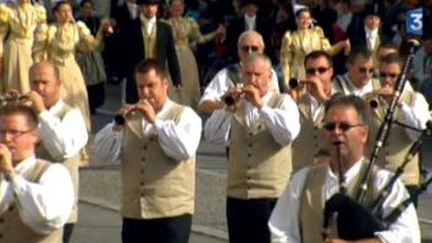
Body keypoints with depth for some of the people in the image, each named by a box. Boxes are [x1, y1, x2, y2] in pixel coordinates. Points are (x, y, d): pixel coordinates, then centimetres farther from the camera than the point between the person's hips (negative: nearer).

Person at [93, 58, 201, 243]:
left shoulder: (185, 116, 3)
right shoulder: (130, 117, 14)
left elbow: (185, 149, -17)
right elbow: (102, 154, 5)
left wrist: (155, 121, -16)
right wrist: (117, 126, -11)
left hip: (172, 213, -4)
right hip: (133, 214, 4)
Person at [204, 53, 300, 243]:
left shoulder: (283, 103, 4)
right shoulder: (234, 104, 13)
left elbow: (289, 133, -16)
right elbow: (212, 136, 0)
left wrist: (260, 105, -16)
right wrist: (228, 109, -12)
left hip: (272, 197, -4)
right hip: (237, 197, 4)